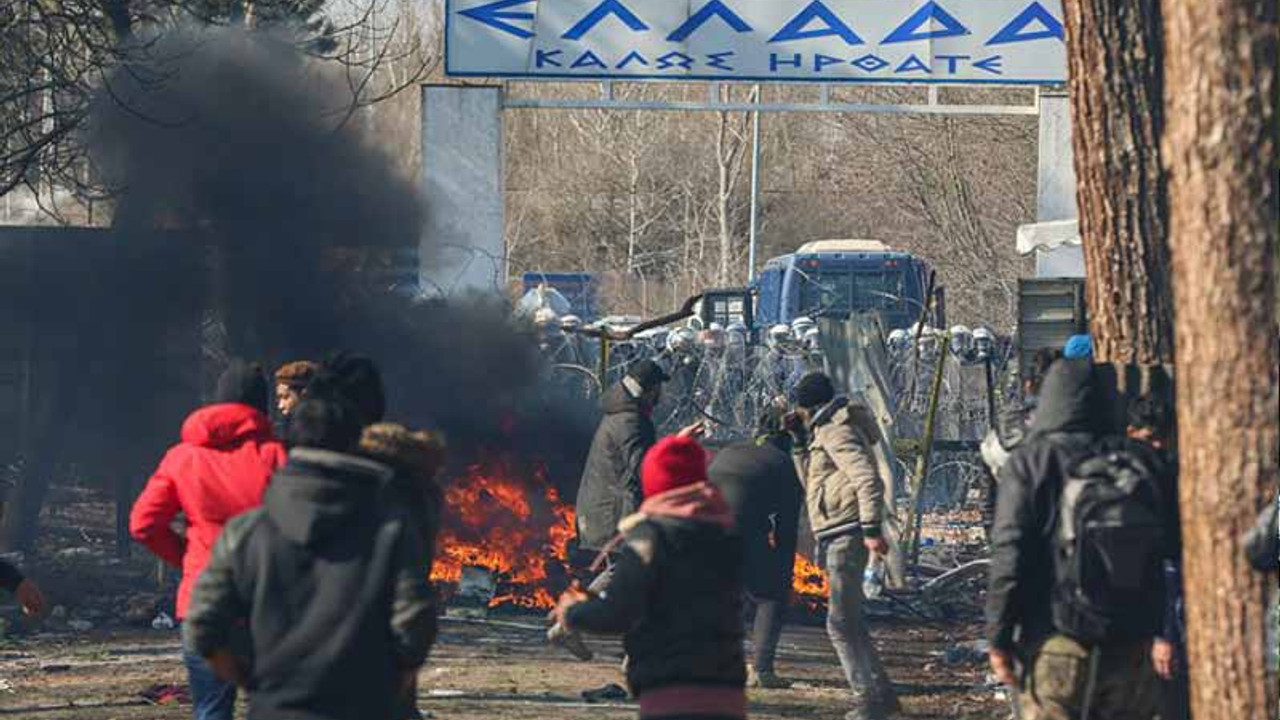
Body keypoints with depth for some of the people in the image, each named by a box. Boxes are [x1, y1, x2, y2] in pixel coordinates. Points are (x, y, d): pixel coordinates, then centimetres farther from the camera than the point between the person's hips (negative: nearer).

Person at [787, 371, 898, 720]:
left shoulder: (836, 432, -11)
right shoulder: (823, 432, 20)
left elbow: (868, 479, -22)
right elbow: (811, 480, 30)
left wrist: (871, 528, -28)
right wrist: (800, 441, 18)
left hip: (846, 537, -11)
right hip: (835, 538, 11)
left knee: (841, 622, -13)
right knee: (850, 622, 15)